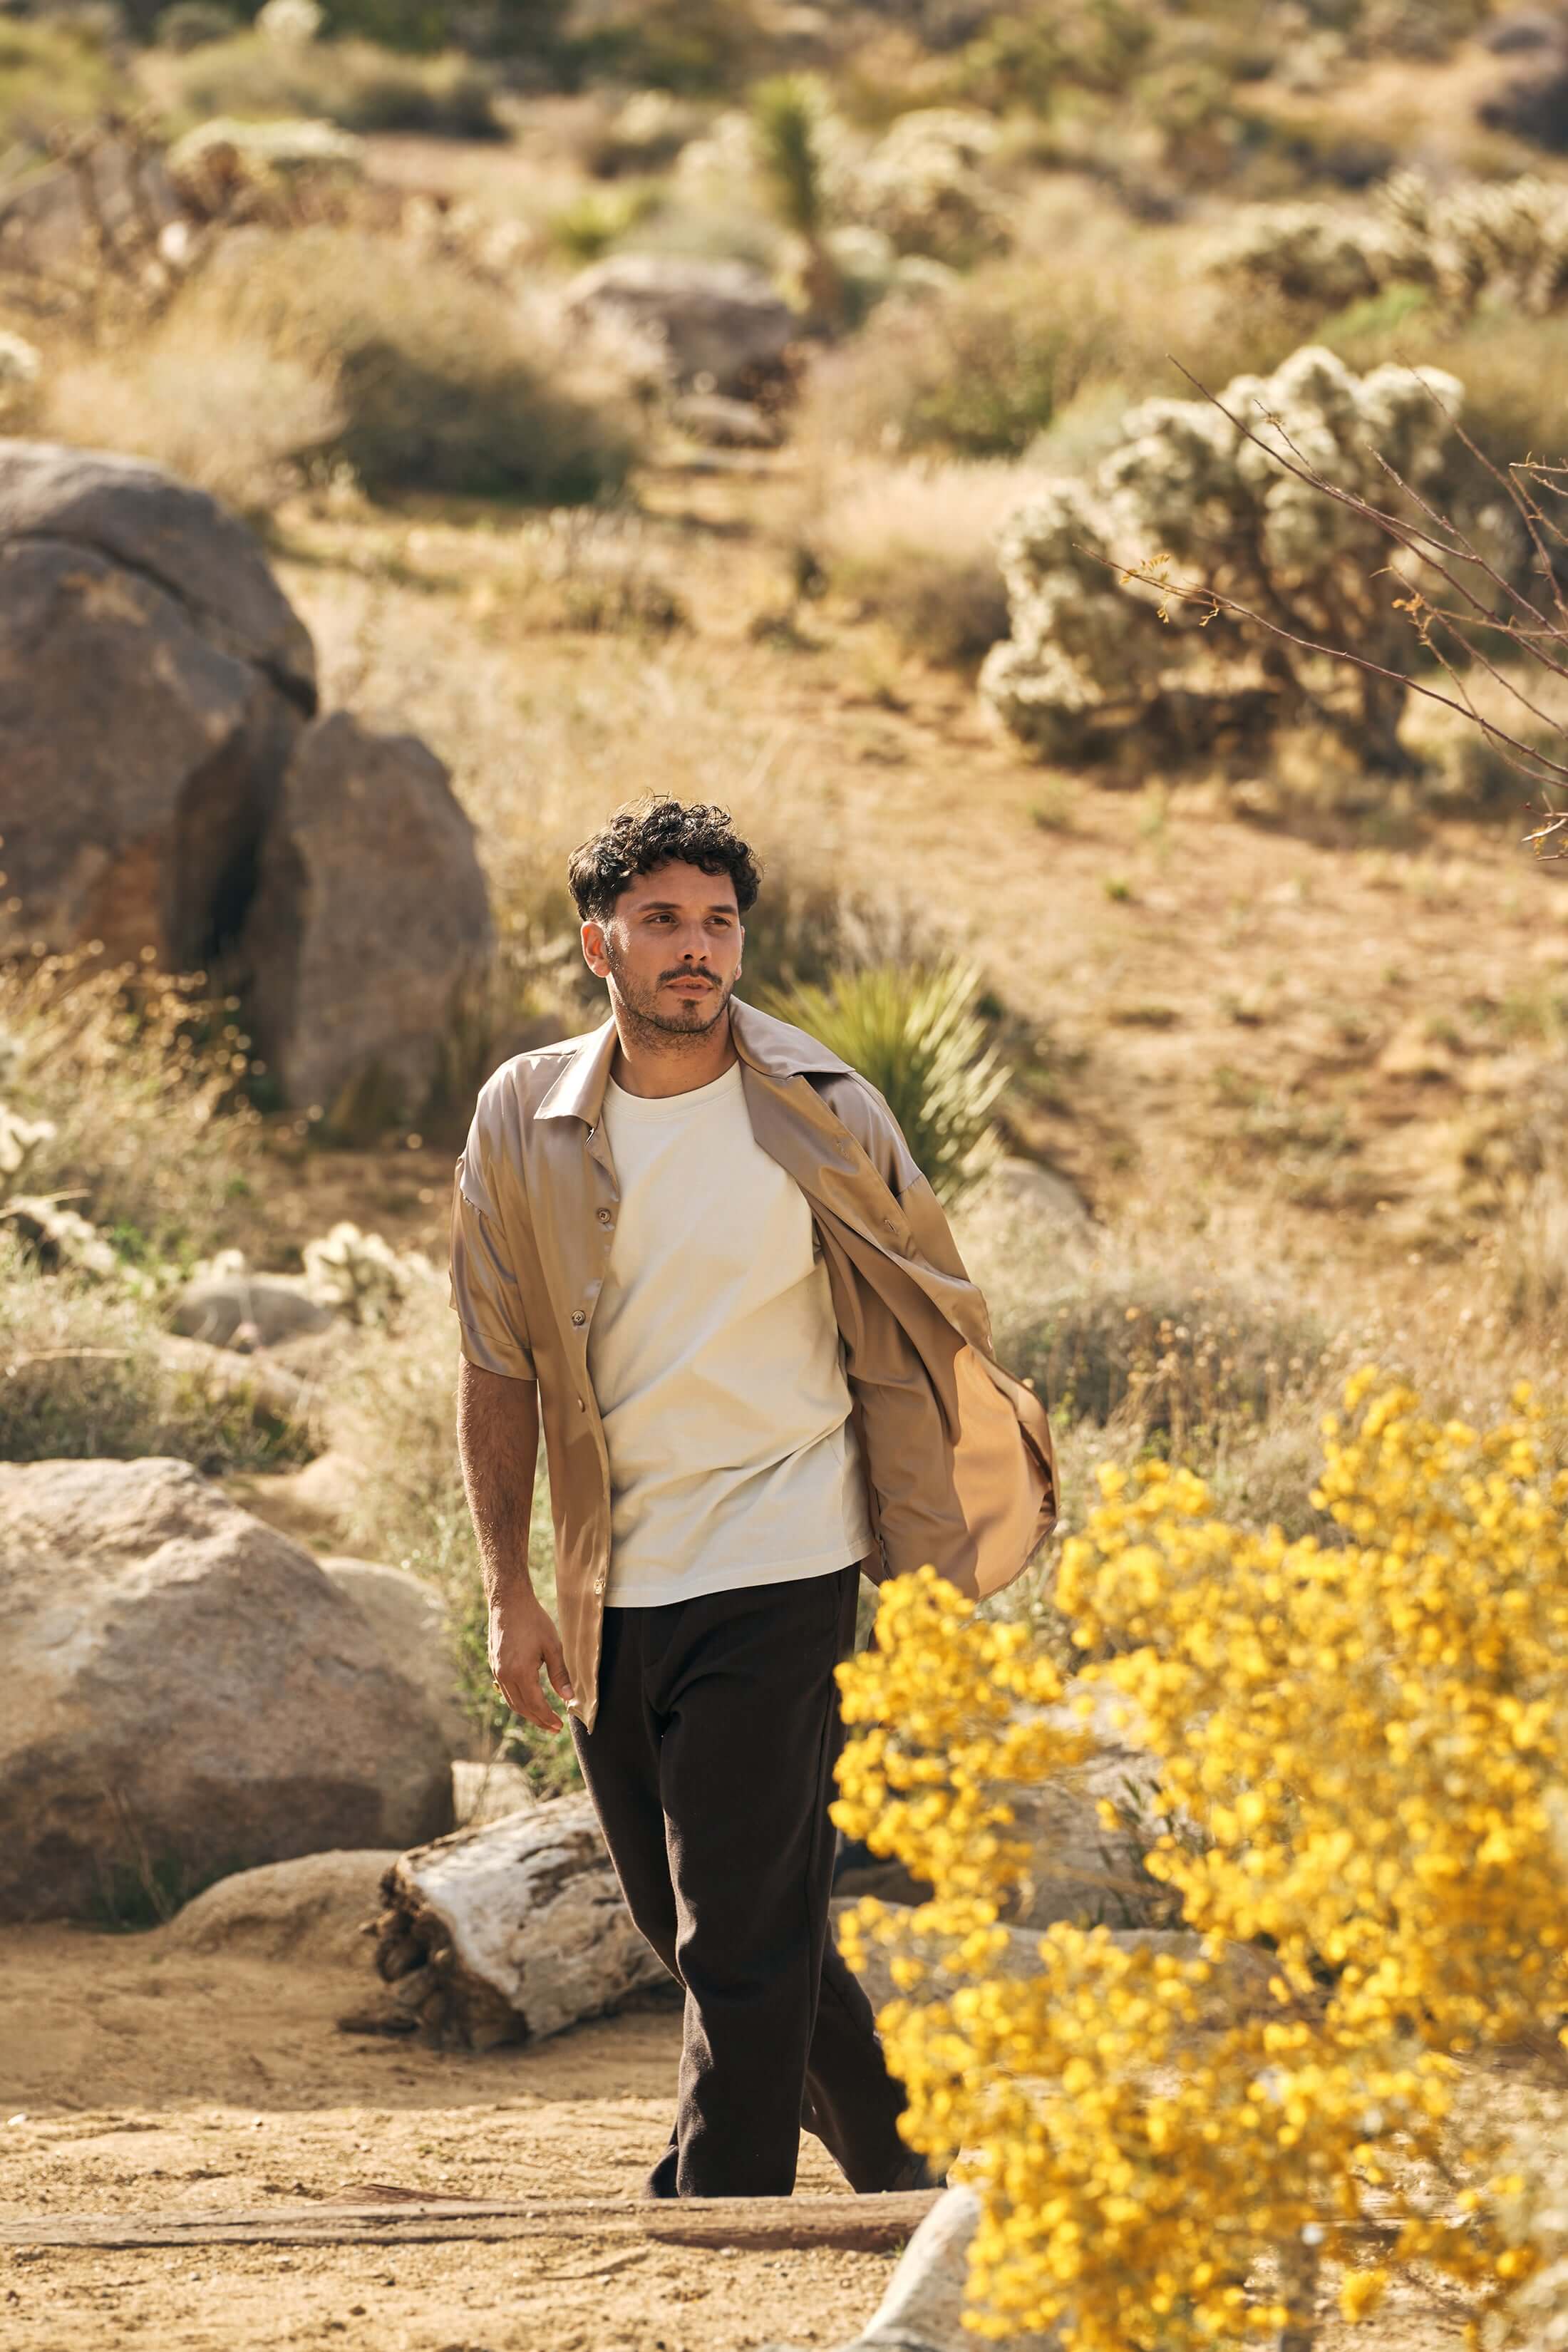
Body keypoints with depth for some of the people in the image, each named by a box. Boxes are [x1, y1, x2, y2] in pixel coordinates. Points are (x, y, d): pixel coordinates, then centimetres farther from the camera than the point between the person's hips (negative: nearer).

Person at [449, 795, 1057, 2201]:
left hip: (778, 1570, -4)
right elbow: (498, 1368, 7)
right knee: (686, 1920, 14)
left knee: (741, 1931, -10)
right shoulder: (526, 1124, 2)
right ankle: (896, 2160, 32)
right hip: (611, 1591, 4)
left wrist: (933, 1562, 5)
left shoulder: (822, 1118, -3)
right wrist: (508, 1588, 2)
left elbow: (926, 1332, 7)